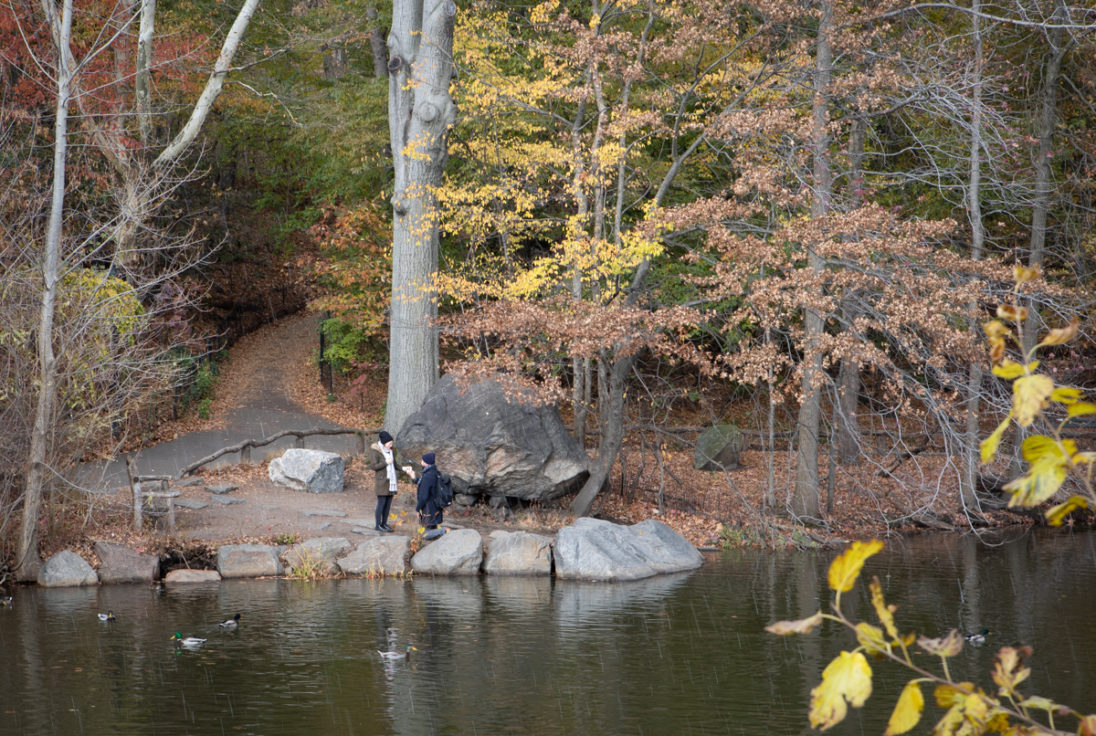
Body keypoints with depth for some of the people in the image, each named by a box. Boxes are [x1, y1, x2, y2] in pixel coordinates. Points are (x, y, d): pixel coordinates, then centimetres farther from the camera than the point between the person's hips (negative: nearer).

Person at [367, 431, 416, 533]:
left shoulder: (391, 451, 9)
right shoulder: (375, 451, -11)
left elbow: (396, 463, 10)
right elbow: (373, 466, -15)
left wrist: (404, 468, -8)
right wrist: (386, 462, -18)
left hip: (391, 480, 7)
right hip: (381, 480, -7)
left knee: (388, 503, 8)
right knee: (381, 502, -5)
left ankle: (384, 523, 18)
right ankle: (378, 525, 3)